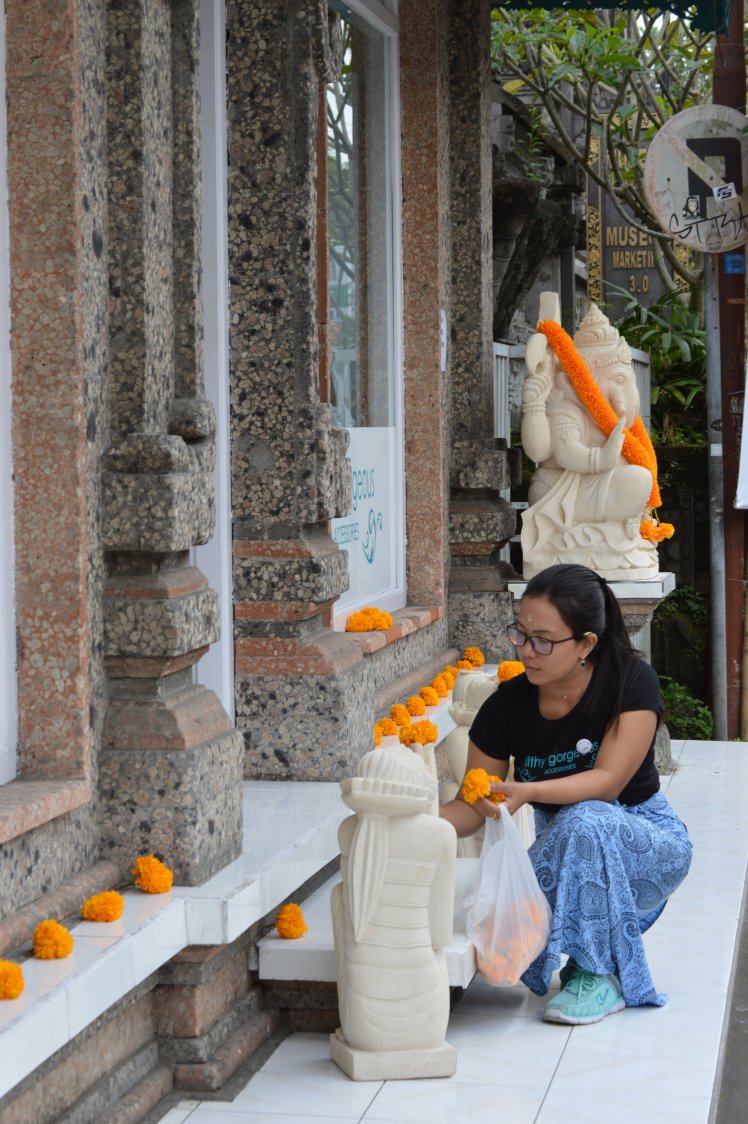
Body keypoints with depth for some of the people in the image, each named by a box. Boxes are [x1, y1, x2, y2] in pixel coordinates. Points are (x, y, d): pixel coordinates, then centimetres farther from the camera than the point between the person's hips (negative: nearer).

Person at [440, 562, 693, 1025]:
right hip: (568, 859, 4)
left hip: (650, 843, -3)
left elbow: (608, 780, -28)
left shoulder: (633, 683, -19)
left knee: (585, 820, -37)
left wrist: (526, 792, -43)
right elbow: (472, 808, -6)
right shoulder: (507, 705, -10)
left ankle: (603, 973, -19)